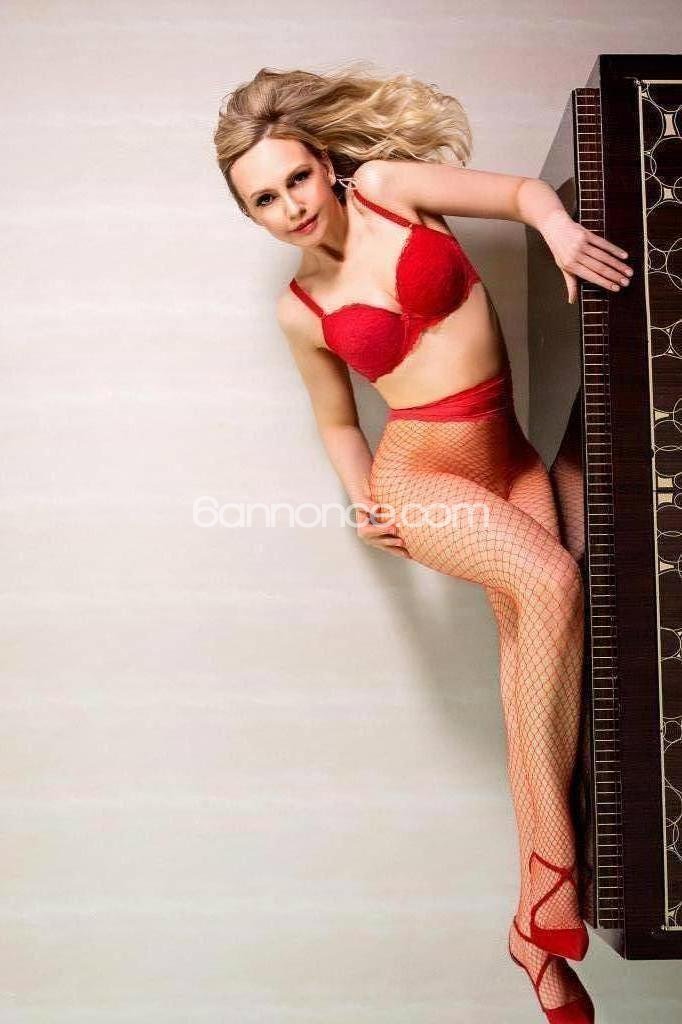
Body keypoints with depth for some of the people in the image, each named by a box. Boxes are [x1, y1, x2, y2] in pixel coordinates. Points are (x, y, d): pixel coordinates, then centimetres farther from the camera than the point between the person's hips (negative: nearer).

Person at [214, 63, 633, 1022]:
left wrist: (560, 228, -19)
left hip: (509, 459, 3)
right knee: (552, 580, -28)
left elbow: (525, 190, 3)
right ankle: (554, 854, -14)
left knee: (534, 642, -8)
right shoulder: (300, 309, 2)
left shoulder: (386, 186, 1)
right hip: (421, 476, -2)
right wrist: (363, 507, 0)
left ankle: (537, 919, 3)